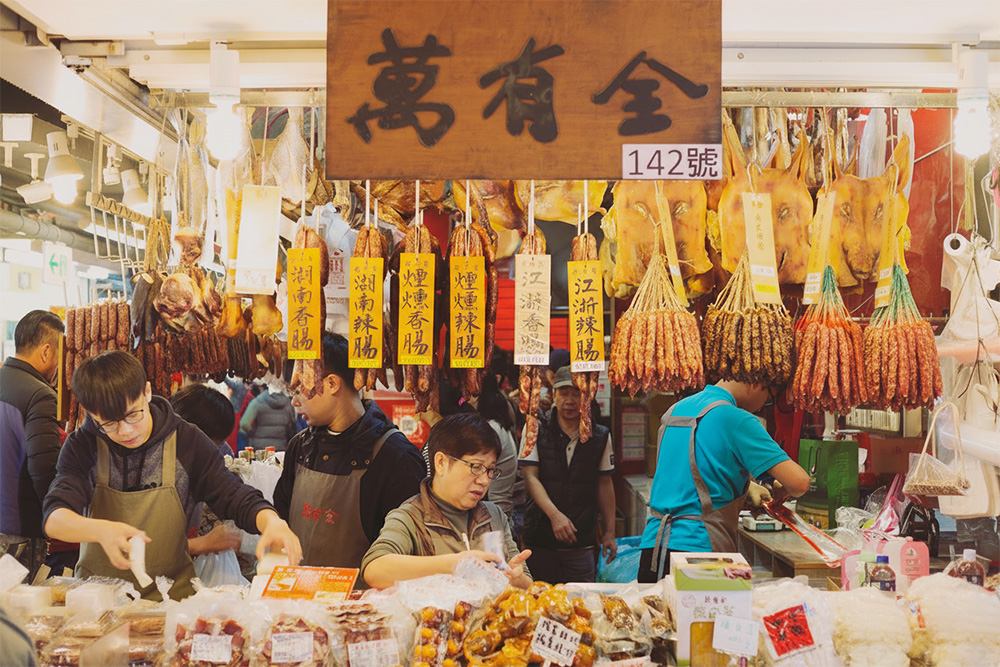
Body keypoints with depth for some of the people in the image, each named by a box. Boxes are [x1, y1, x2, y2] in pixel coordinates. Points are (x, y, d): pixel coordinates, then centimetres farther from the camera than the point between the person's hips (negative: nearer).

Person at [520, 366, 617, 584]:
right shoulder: (536, 429, 1)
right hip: (540, 539, -1)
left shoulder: (600, 437, 7)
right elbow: (530, 477, -6)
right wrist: (554, 515, -19)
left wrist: (609, 532, 10)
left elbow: (604, 484, 13)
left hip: (583, 541, 1)